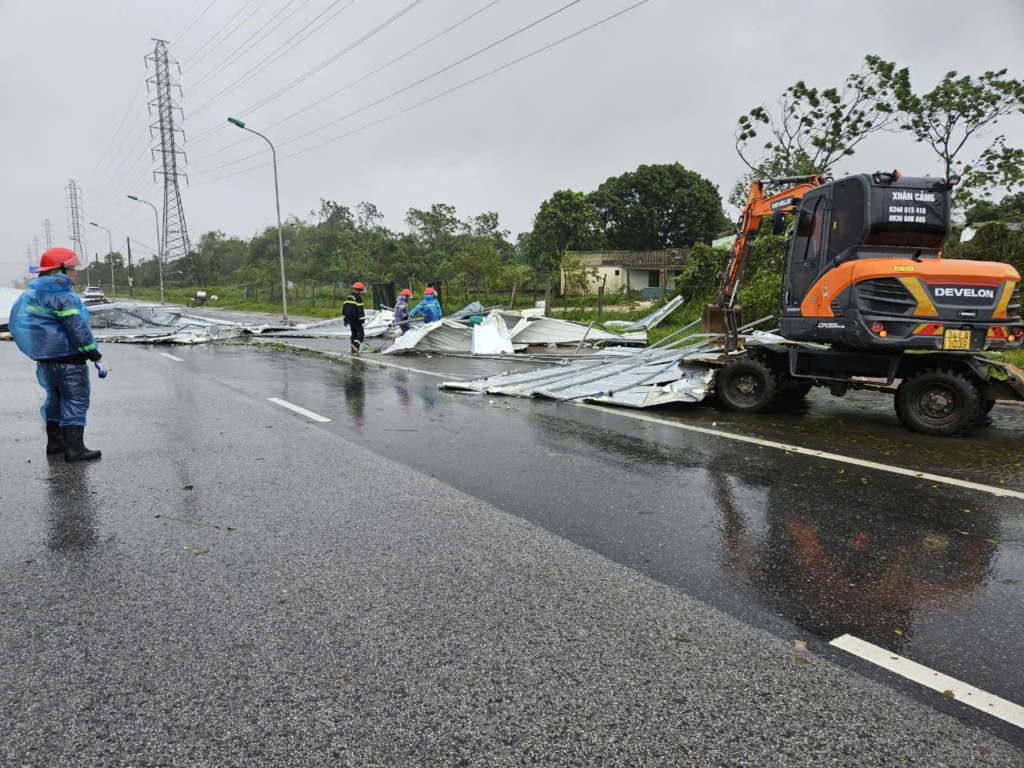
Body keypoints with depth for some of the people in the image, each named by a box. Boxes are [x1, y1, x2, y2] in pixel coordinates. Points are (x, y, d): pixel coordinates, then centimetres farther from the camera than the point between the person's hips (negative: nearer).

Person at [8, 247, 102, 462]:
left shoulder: (34, 293, 15)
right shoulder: (61, 294, -16)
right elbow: (76, 326, -20)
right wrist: (91, 350, -13)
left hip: (45, 358, 10)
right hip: (68, 357, -10)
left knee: (56, 398, 20)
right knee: (75, 401, -7)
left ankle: (55, 442, 28)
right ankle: (74, 448, -9)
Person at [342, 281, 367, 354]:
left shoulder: (348, 297, 14)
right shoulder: (358, 297, -12)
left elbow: (344, 308, 17)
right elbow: (360, 310, -17)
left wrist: (345, 319, 21)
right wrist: (362, 320, -16)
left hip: (349, 319, 8)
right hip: (356, 320, -8)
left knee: (354, 333, 15)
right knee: (361, 333, -4)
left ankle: (354, 351, 15)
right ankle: (356, 345, -26)